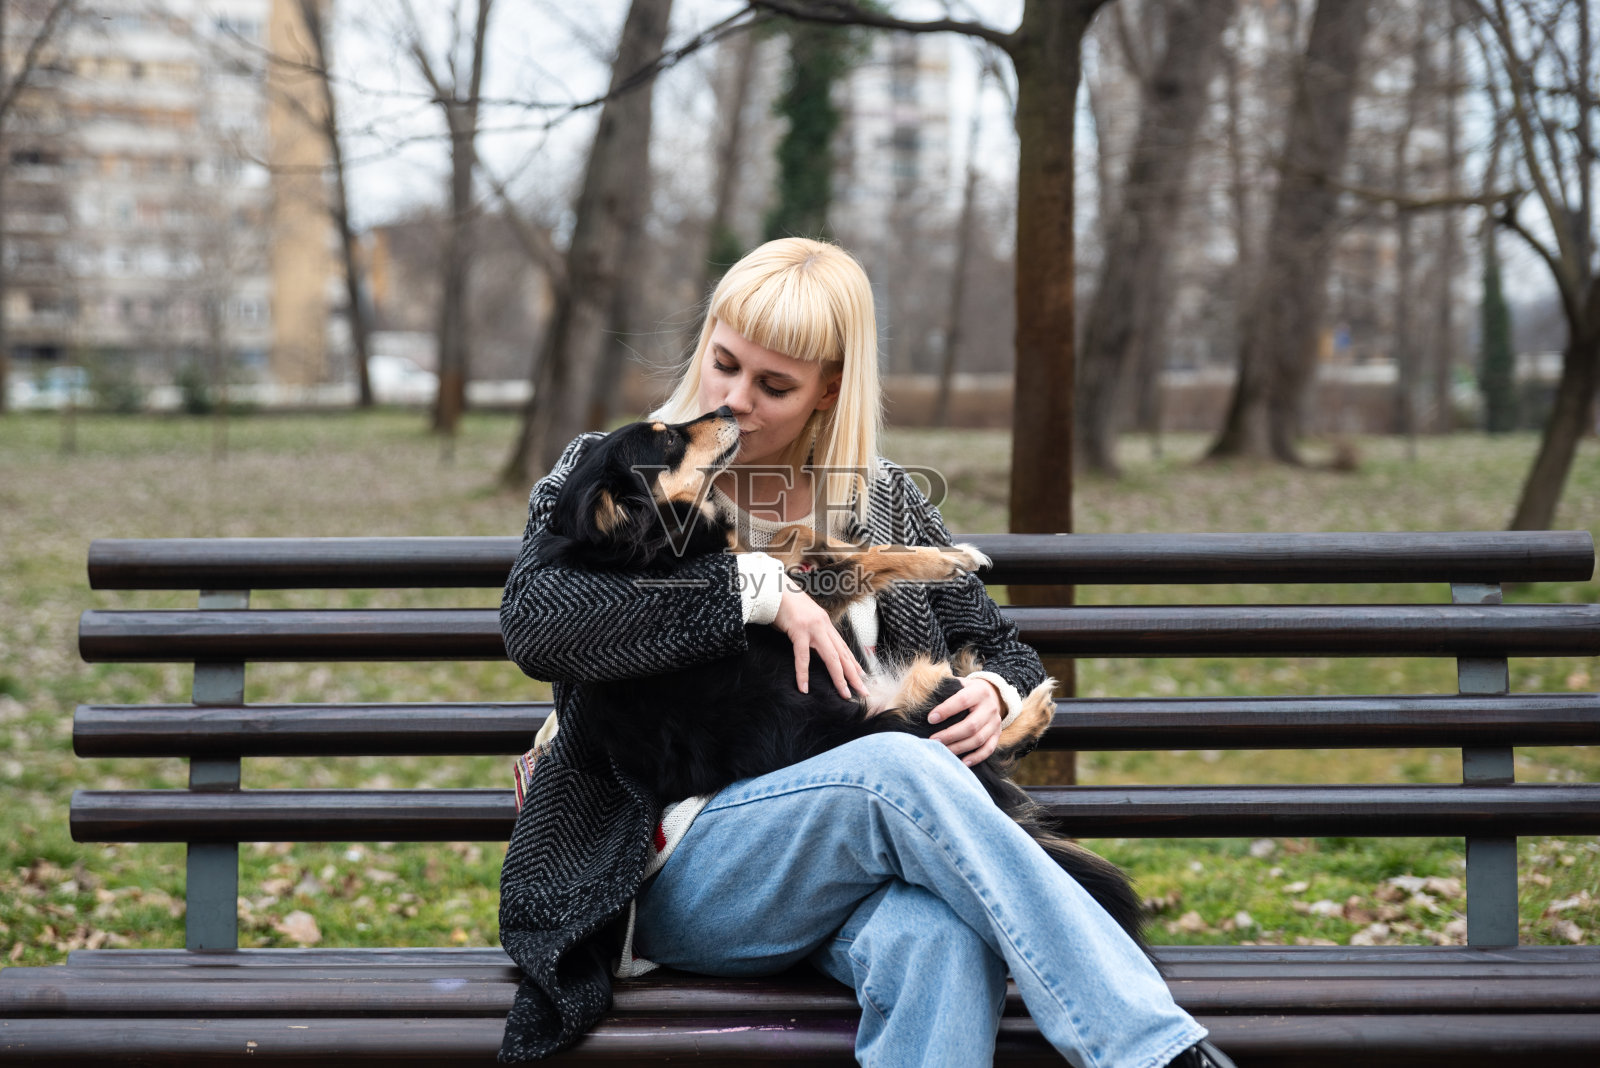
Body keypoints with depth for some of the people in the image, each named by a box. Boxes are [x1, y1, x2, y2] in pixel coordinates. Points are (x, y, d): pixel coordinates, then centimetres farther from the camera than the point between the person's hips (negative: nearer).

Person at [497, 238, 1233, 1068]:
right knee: (897, 771, -35)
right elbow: (533, 621, -13)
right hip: (678, 867, -3)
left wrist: (996, 695, -2)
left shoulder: (883, 503, 17)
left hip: (858, 867, 3)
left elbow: (1004, 650, 25)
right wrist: (756, 588, -15)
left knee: (939, 938, -38)